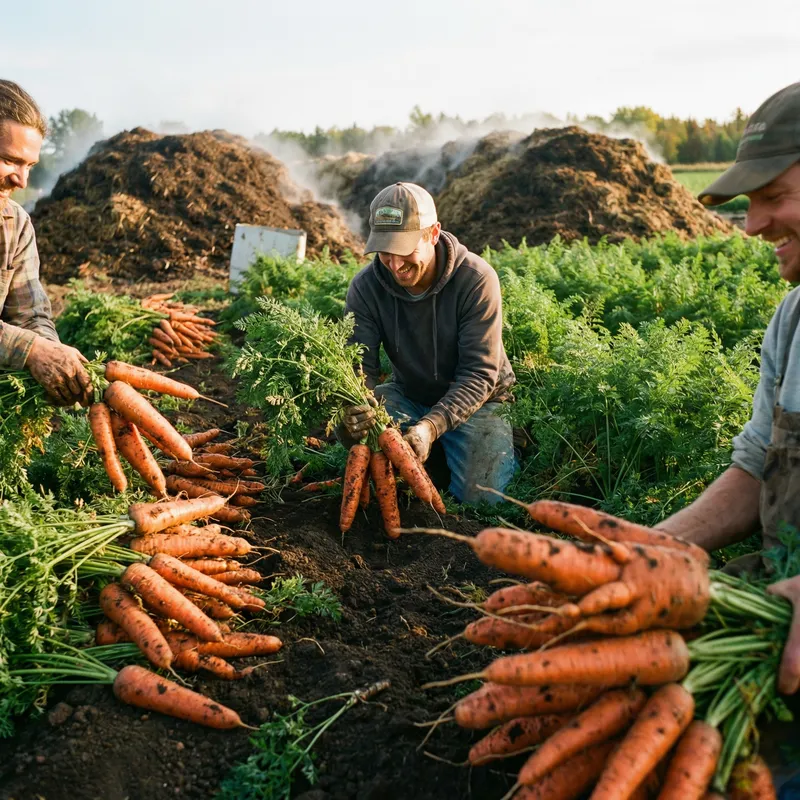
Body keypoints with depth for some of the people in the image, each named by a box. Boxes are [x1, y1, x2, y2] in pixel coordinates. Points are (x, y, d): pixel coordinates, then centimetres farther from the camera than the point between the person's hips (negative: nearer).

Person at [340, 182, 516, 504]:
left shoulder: (476, 279, -25)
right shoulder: (365, 287, -16)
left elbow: (479, 374, -27)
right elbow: (360, 366, -18)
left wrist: (431, 427, -44)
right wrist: (356, 408, -43)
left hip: (475, 399, -3)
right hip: (408, 395, 3)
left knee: (481, 494, -21)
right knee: (356, 423, -25)